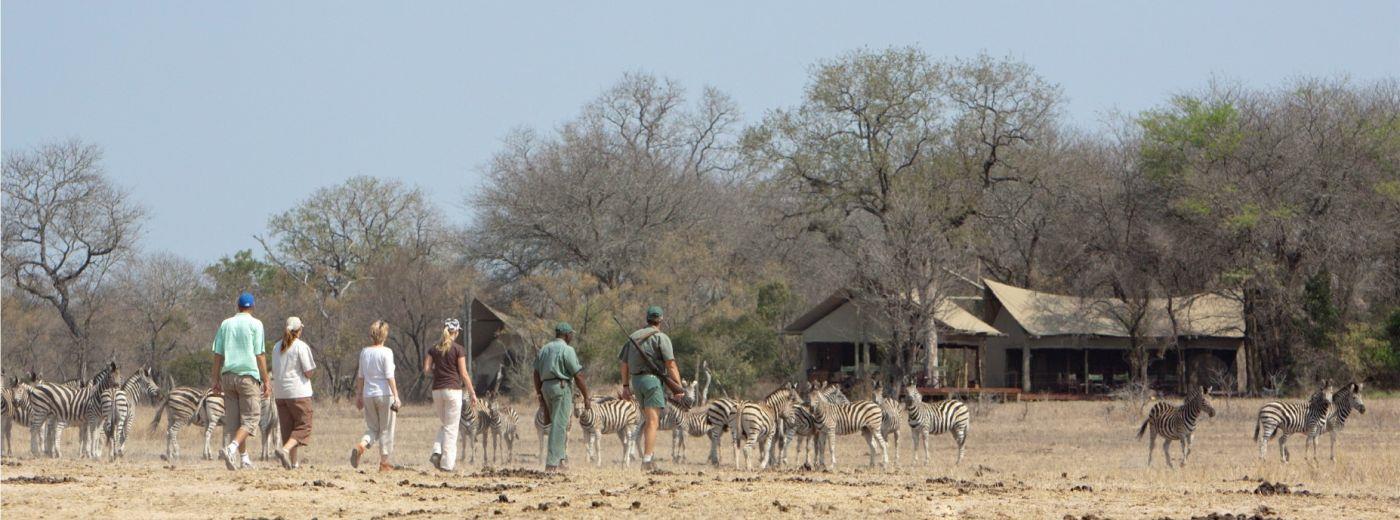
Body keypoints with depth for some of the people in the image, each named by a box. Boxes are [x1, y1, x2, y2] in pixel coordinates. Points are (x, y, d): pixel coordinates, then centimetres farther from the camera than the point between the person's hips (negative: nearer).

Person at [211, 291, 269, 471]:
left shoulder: (225, 324, 11)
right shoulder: (255, 324, -1)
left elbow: (218, 355, 9)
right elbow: (259, 355, -5)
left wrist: (216, 381, 13)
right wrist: (266, 382, -2)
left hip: (228, 375, 5)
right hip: (248, 375, -5)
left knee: (233, 419, 11)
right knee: (250, 418, -4)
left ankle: (244, 457, 14)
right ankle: (232, 448, -26)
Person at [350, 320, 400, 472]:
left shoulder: (364, 352, 6)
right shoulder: (386, 352, -10)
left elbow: (361, 376, 11)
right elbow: (389, 376, -14)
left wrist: (359, 394, 19)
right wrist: (396, 396, -12)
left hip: (368, 395, 5)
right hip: (385, 394, -5)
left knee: (372, 429, 13)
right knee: (386, 429, 7)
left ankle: (361, 446, -16)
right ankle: (384, 462, 9)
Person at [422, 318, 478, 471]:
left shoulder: (434, 349, 6)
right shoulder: (458, 349, -6)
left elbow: (426, 370, 2)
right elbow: (463, 374, -7)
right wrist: (472, 393, -2)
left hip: (437, 390, 4)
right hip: (453, 389, -4)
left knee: (445, 425, 20)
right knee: (451, 427, 1)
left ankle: (437, 451, -1)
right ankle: (447, 463, -1)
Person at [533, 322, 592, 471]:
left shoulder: (544, 349, 14)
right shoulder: (567, 350, -7)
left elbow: (536, 375, 14)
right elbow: (578, 376, -10)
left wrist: (540, 396, 18)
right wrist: (586, 397, -6)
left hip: (546, 387, 7)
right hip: (562, 387, -7)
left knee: (559, 424, 18)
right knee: (559, 425, -8)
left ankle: (561, 459, 17)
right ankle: (552, 463, -13)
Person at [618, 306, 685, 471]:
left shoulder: (633, 337, 15)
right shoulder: (661, 337, -5)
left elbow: (624, 363, 17)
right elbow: (671, 365, -12)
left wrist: (625, 386, 23)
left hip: (636, 380, 6)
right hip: (653, 379, -6)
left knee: (648, 420, 18)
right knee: (652, 422, -8)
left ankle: (646, 458, 16)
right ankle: (647, 462, -16)